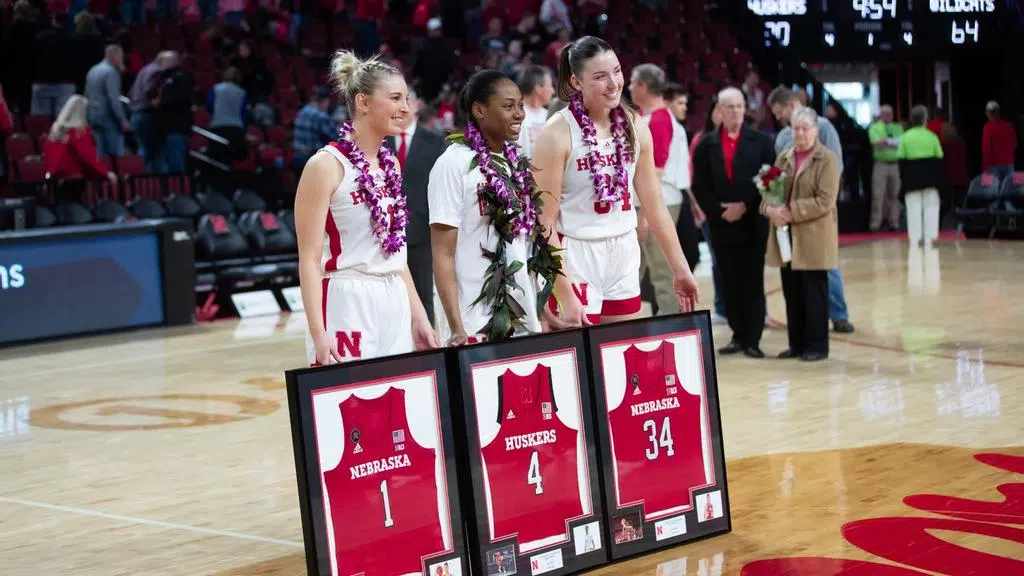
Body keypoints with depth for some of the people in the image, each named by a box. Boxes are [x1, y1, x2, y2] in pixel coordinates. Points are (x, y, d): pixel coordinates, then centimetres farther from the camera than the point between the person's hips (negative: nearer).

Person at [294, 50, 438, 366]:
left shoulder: (390, 164, 12)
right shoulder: (327, 165, -9)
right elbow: (310, 258, -12)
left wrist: (418, 316, 15)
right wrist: (318, 334, -19)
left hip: (395, 305, 7)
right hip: (347, 306, -7)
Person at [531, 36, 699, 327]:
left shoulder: (635, 127, 4)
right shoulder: (558, 133, -13)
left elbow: (655, 208, 11)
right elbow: (545, 222, -13)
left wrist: (681, 270, 10)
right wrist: (564, 294, -18)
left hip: (625, 256, 5)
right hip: (576, 259, -5)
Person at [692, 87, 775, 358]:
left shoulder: (761, 141, 2)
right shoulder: (706, 144, 6)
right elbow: (700, 187, 3)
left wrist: (746, 206, -11)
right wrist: (719, 212, -9)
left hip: (753, 223, -2)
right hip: (722, 224, 2)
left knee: (753, 283, 0)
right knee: (730, 284, 6)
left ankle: (752, 339, 3)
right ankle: (738, 335, 15)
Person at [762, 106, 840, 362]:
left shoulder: (827, 159, -6)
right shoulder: (784, 158, 13)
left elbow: (824, 201, -14)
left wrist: (790, 212, -19)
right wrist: (770, 209, -11)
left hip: (813, 238, -5)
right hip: (786, 236, 5)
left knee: (814, 292, 0)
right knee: (792, 293, 9)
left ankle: (817, 345, 9)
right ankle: (797, 343, 18)